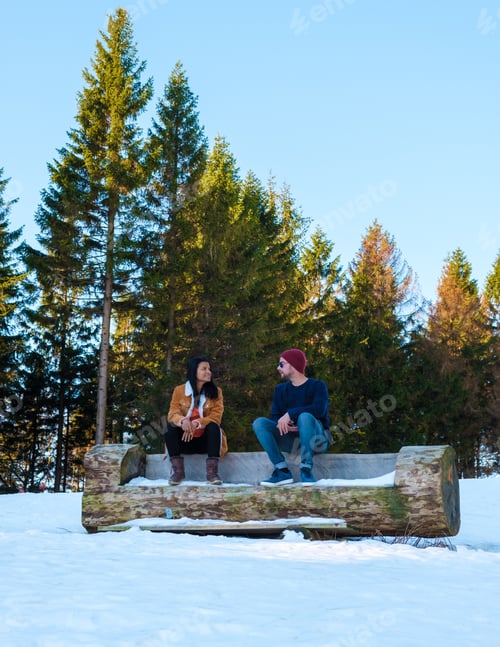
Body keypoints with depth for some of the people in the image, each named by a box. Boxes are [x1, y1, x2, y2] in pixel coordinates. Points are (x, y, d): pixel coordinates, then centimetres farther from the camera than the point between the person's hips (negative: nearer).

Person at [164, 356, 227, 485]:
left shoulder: (216, 391, 0)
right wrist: (182, 420, -36)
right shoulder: (179, 390, 0)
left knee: (213, 426, -30)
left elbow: (216, 417, -12)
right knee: (171, 425, -26)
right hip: (185, 439, 1)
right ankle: (177, 470, -22)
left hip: (206, 440, 0)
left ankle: (212, 471, -29)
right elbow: (172, 414, -10)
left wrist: (196, 424, -32)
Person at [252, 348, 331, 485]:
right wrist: (281, 423, -22)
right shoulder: (281, 390, 12)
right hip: (291, 440, 5)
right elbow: (274, 416, 2)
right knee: (259, 423, -16)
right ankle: (282, 470, -26)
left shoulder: (317, 386, -3)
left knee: (305, 417, -35)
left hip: (316, 439, -5)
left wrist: (290, 414, -26)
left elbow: (319, 409, -22)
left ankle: (306, 469, -32)